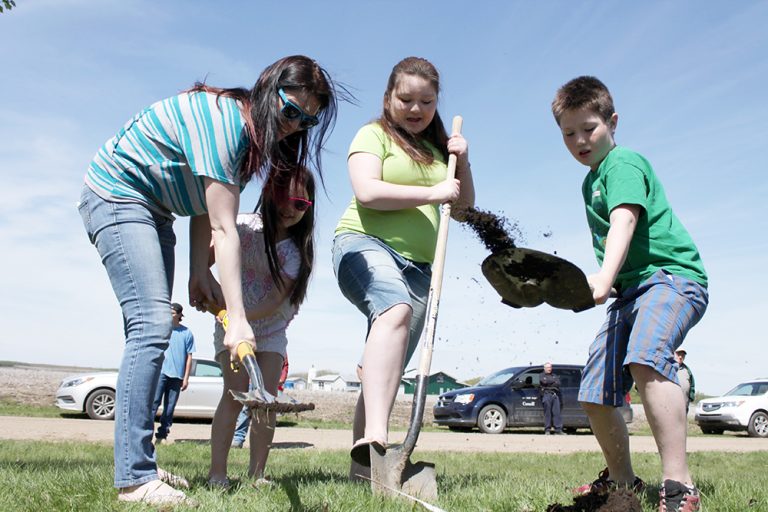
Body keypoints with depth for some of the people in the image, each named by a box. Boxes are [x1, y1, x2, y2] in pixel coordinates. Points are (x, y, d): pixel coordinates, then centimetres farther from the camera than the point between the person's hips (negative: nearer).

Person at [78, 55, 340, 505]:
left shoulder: (255, 134, 4)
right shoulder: (221, 118, -26)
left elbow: (206, 209, 2)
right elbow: (223, 228, -32)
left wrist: (199, 273, -7)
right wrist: (238, 317, -34)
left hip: (153, 210, 10)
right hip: (116, 195, -10)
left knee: (152, 328, 5)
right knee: (152, 324, -20)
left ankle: (139, 466, 10)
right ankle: (135, 479, -19)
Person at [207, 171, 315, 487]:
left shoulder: (298, 250, -14)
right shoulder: (243, 226, -17)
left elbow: (276, 300, -21)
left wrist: (240, 316, -35)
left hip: (272, 330, 2)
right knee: (236, 392, -16)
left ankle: (257, 473, 1)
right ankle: (217, 473, -12)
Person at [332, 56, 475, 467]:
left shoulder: (437, 147, 23)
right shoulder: (374, 134, 6)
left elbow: (464, 205, 24)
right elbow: (367, 191, -12)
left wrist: (463, 162, 8)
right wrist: (433, 193, -9)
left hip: (418, 265, 6)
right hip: (365, 245, -6)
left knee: (385, 371, 2)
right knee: (396, 309, -37)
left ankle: (363, 460, 6)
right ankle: (375, 434, -46)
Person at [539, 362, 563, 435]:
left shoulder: (555, 376, 25)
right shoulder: (542, 376, 16)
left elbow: (558, 384, 6)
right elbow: (544, 381, -6)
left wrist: (548, 384, -4)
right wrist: (553, 381, 2)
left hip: (555, 395, 3)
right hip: (546, 395, -3)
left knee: (557, 412, -5)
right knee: (547, 413, -8)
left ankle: (558, 429, -8)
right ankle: (547, 430, -7)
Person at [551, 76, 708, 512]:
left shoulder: (623, 162, -7)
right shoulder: (592, 181, 20)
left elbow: (625, 220, -25)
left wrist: (605, 277, -41)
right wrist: (608, 284, 17)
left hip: (671, 276, -9)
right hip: (631, 290, 9)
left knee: (645, 358, -38)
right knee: (595, 396, 7)